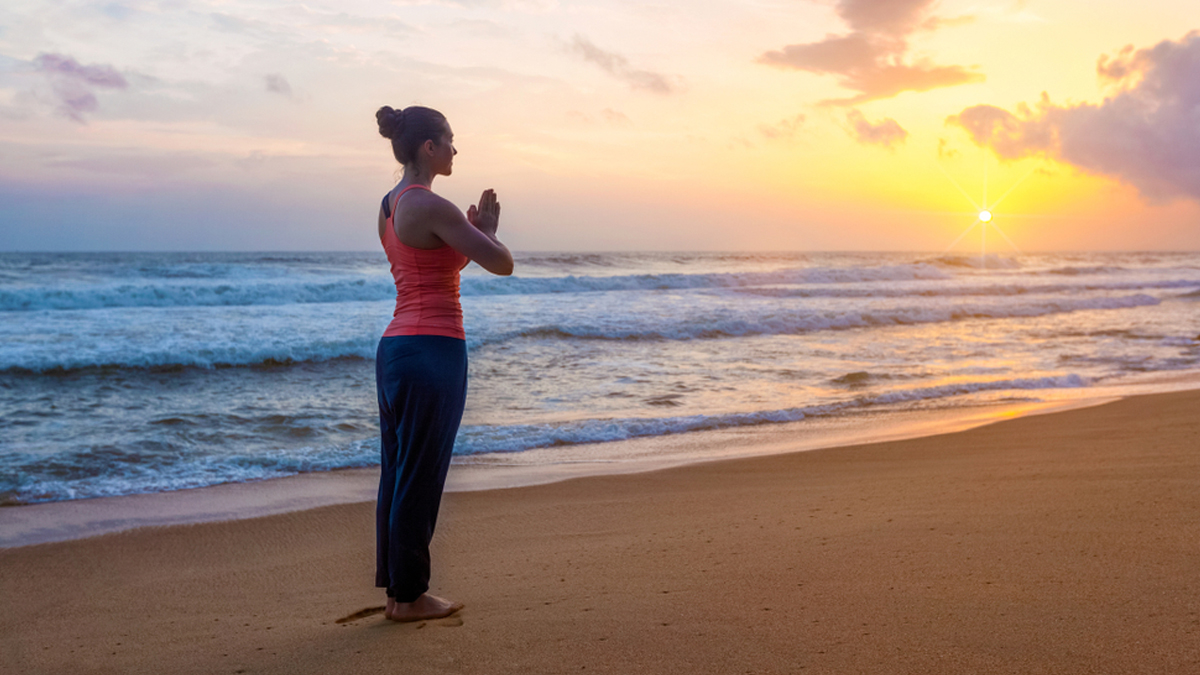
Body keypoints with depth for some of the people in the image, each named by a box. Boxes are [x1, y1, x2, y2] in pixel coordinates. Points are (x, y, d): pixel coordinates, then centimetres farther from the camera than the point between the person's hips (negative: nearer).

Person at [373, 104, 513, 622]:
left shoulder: (389, 206, 14)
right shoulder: (430, 206, -15)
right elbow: (502, 263, -13)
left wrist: (472, 230, 16)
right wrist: (488, 228, 6)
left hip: (395, 347, 10)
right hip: (434, 351, -10)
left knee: (397, 475, 13)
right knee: (420, 478, 0)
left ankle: (395, 588, 22)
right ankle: (409, 595, 11)